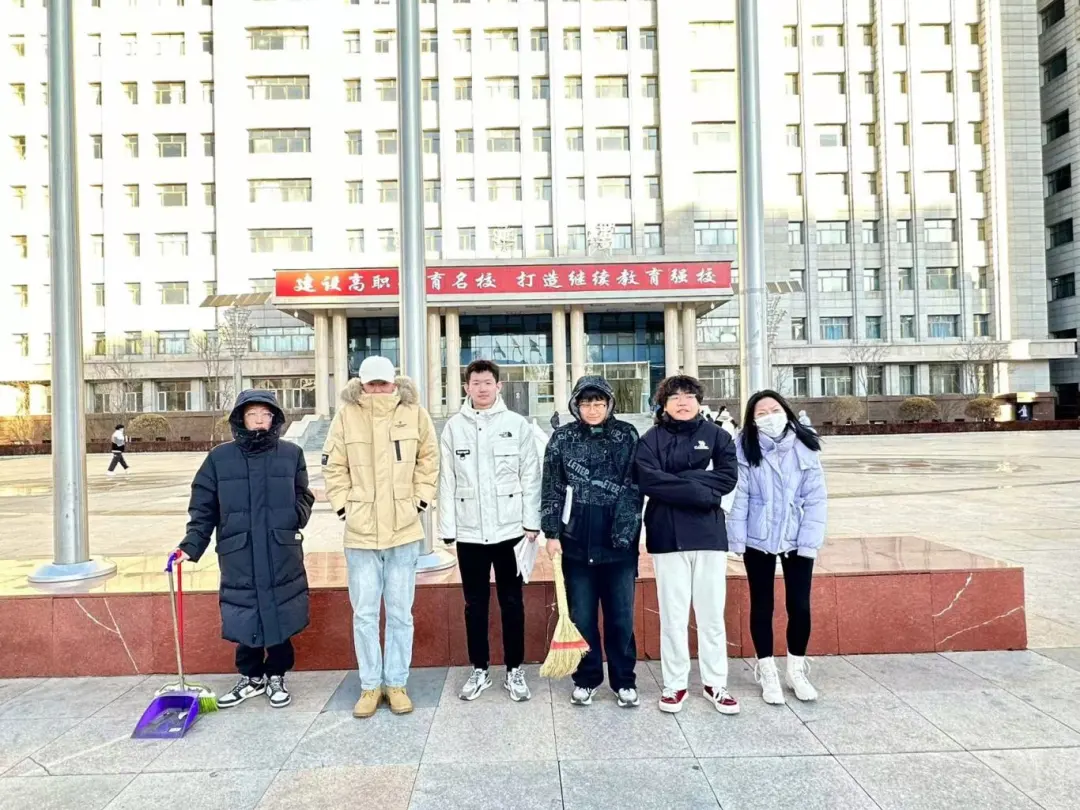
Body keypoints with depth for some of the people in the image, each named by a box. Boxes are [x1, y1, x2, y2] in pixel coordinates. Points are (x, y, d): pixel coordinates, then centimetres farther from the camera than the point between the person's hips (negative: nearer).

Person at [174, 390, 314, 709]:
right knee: (244, 618, 9)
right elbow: (203, 508, 3)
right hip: (239, 555, 0)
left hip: (282, 554, 0)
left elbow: (303, 496, 12)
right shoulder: (220, 457, 1)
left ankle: (276, 676, 28)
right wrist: (191, 546, -5)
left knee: (280, 615, 8)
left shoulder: (291, 454, 2)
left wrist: (296, 517, -6)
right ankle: (251, 677, 30)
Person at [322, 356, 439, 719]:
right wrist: (343, 505, -2)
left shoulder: (414, 413, -3)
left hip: (404, 530, 0)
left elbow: (428, 459, 7)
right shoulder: (346, 416, -3)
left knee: (400, 614, 10)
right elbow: (333, 466, 4)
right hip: (360, 531, 0)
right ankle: (370, 685, 25)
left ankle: (396, 683, 25)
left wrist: (421, 499, 1)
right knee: (364, 614, 9)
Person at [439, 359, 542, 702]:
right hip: (469, 531, 1)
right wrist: (447, 528, 0)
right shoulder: (454, 427, 4)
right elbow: (447, 480, 3)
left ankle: (515, 671, 23)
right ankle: (479, 670, 27)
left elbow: (531, 475, -1)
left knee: (512, 602, 9)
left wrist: (532, 522, -5)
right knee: (475, 604, 12)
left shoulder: (517, 424, 0)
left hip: (510, 529, -1)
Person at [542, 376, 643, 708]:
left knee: (621, 617, 9)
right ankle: (587, 679, 25)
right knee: (581, 617, 9)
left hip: (618, 542, 0)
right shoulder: (562, 438, 2)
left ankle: (624, 681, 25)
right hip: (576, 542, 1)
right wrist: (552, 533, -4)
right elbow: (552, 489, 2)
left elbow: (635, 486, 0)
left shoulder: (627, 435, 1)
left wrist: (627, 531, -7)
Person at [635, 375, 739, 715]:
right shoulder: (651, 440, 2)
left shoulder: (716, 435, 6)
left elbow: (728, 476, -7)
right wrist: (700, 491, -15)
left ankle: (715, 684, 24)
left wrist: (677, 481, -13)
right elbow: (648, 480, -13)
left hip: (709, 533, 1)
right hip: (668, 535, -1)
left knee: (712, 613, 10)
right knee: (673, 615, 7)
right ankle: (675, 684, 20)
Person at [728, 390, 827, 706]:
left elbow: (815, 497, -4)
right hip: (758, 541, -1)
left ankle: (797, 671, 28)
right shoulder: (745, 449, -7)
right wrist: (737, 539, -12)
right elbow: (738, 496, -9)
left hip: (797, 541, 1)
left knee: (799, 606, 7)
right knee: (762, 606, 10)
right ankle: (767, 673, 25)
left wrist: (810, 541, -10)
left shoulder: (804, 447, -4)